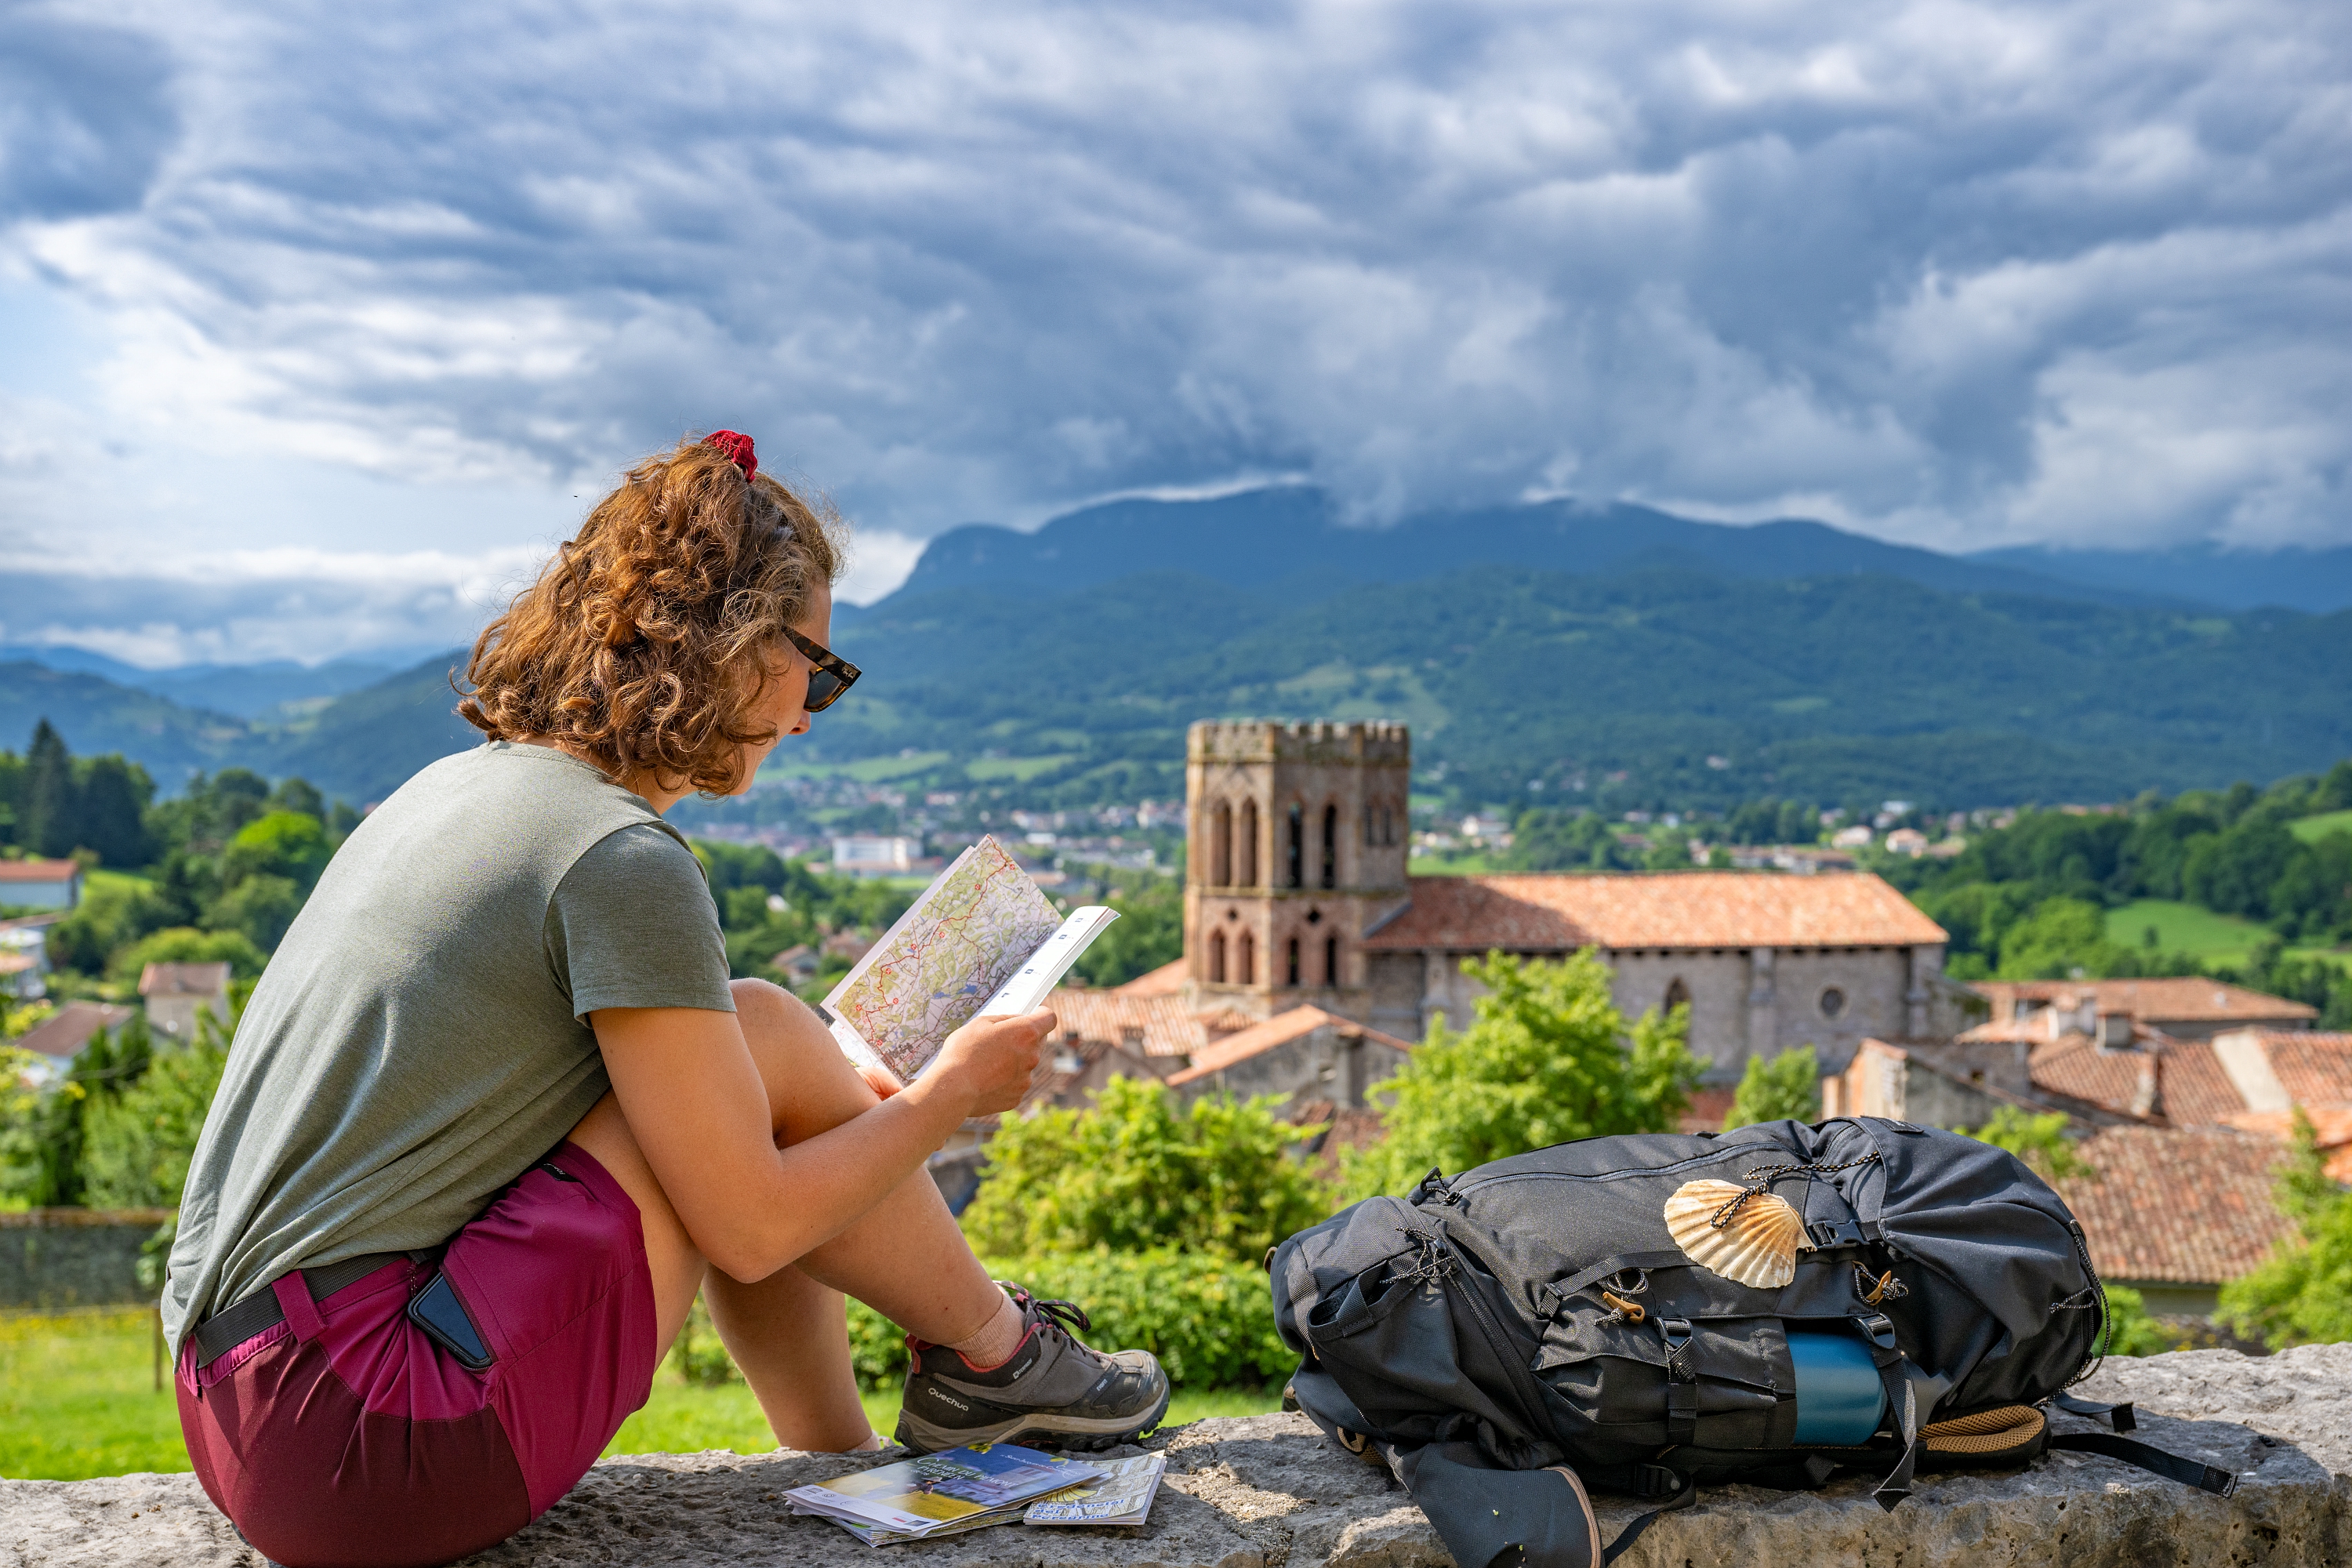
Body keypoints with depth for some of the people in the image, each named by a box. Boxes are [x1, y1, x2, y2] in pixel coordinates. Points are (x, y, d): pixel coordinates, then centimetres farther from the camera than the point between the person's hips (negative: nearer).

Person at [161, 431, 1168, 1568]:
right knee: (760, 1035, -6)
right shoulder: (623, 861, -16)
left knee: (719, 1104, 16)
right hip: (364, 1459, -9)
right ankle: (993, 1357, 14)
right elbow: (750, 1229, -11)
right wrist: (949, 1095, 5)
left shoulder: (458, 788, 11)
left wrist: (851, 1103, 23)